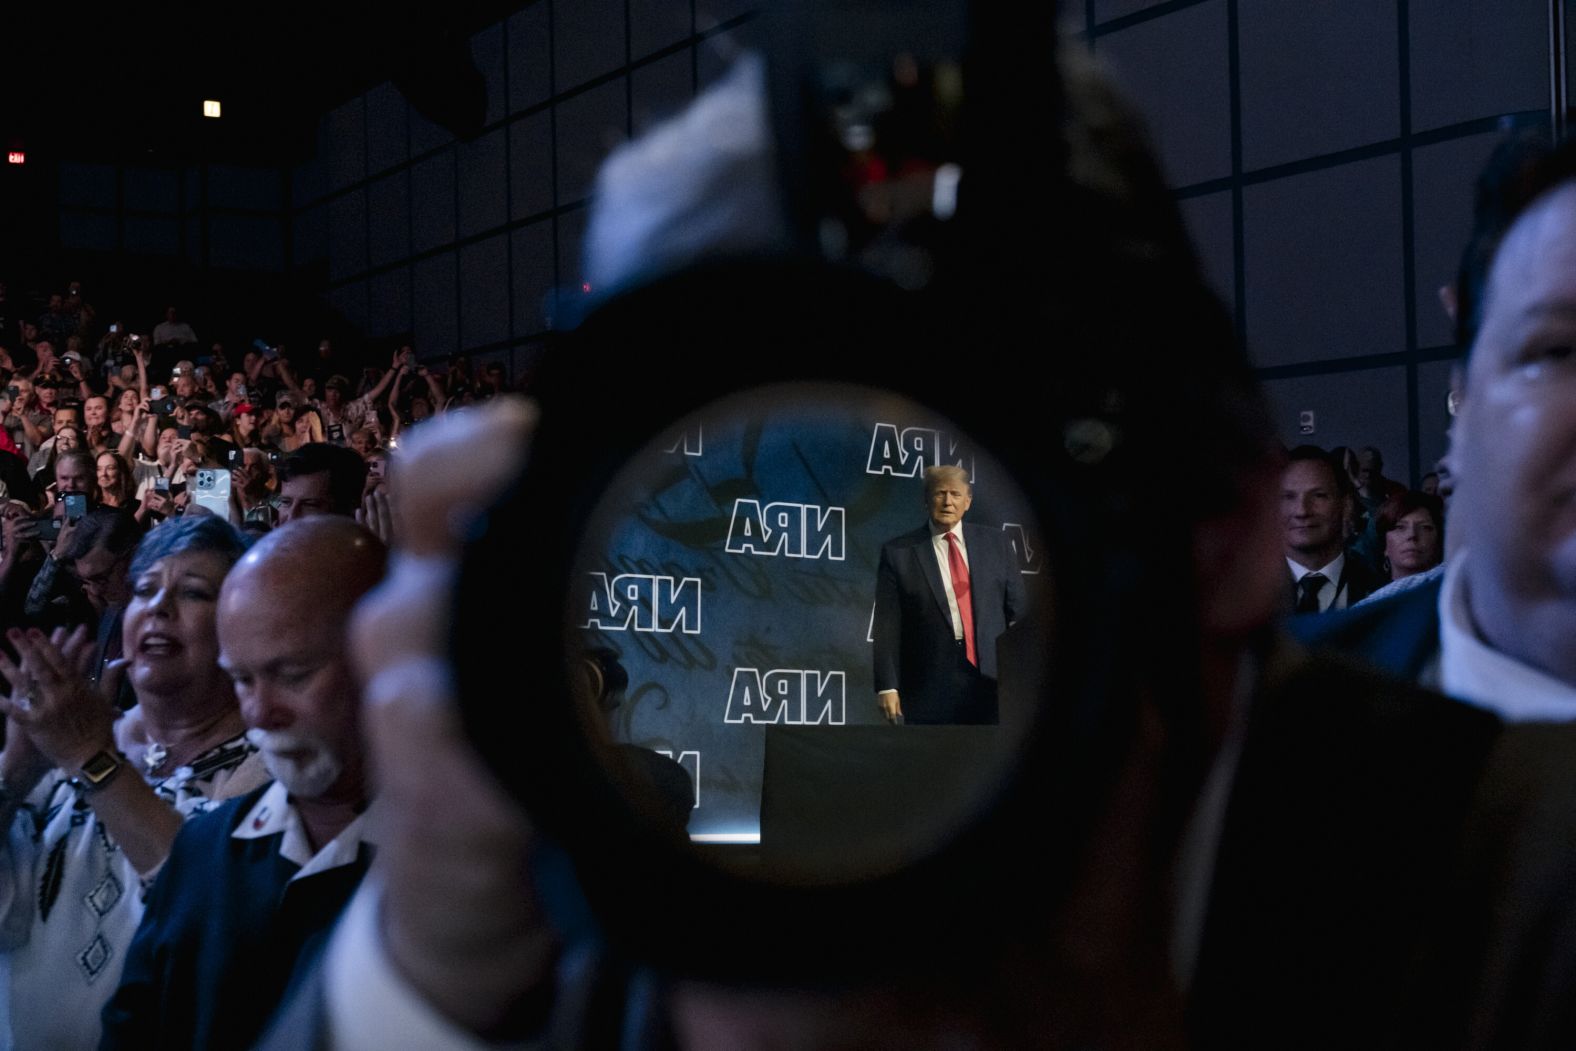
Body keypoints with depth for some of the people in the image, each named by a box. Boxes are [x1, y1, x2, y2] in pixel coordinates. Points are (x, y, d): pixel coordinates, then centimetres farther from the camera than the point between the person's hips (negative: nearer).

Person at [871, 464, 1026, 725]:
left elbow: (1018, 609, 11)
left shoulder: (994, 543, 9)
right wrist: (887, 686, -7)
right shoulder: (898, 553, 1)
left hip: (992, 675, 2)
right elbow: (887, 627, -1)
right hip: (929, 688, -2)